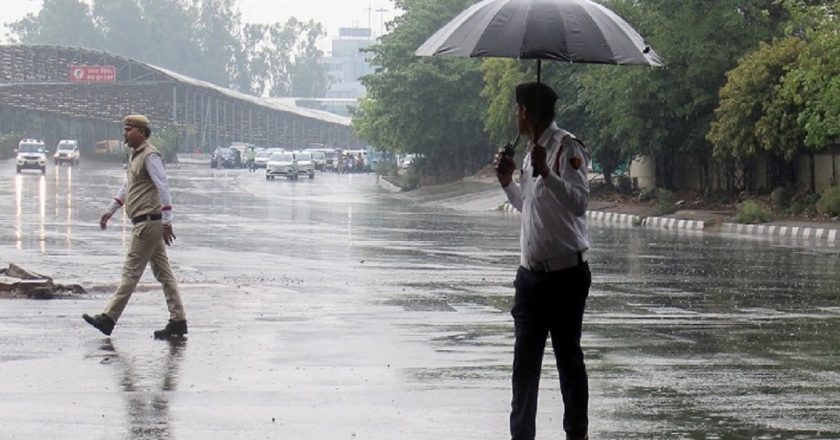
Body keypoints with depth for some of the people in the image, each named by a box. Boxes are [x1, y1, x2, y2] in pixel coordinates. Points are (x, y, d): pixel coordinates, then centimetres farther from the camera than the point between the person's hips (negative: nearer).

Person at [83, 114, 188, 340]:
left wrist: (167, 221, -23)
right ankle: (178, 321, 7)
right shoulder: (136, 156, 19)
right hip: (145, 222, 10)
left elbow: (163, 188, -19)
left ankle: (109, 319, -6)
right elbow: (126, 188, 30)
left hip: (148, 222, -10)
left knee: (131, 272, -7)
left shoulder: (150, 156, -13)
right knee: (163, 273, 7)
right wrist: (110, 211, 30)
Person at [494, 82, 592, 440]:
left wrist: (546, 173, -32)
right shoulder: (531, 152, 16)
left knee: (568, 357, 2)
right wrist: (507, 182, 16)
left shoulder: (566, 148, -11)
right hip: (531, 273, 8)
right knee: (525, 360, 7)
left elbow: (579, 202, -25)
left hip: (565, 273, -8)